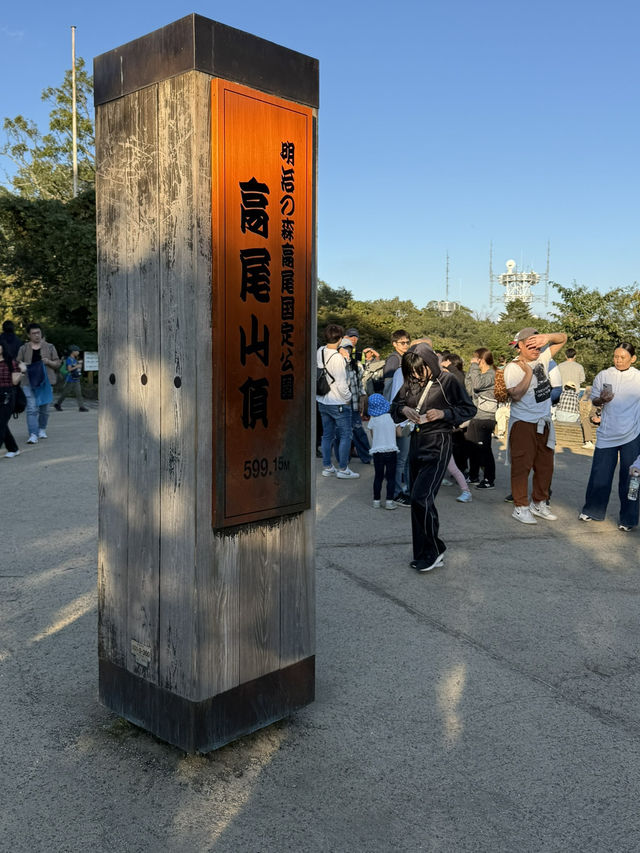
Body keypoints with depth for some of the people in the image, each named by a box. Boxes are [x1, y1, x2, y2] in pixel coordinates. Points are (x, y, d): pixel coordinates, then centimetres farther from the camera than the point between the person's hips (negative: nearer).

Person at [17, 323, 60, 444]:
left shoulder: (49, 347, 7)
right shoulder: (24, 348, 7)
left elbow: (57, 363, 8)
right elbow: (18, 363, 14)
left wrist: (49, 362, -12)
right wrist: (21, 365, -8)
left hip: (45, 382, 1)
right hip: (29, 383, -1)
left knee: (44, 409, 9)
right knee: (31, 409, -10)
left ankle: (42, 429, 30)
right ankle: (33, 435, -13)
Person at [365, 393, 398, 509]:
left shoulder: (372, 420, -4)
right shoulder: (392, 417, -5)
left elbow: (373, 437, 3)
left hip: (377, 452, 1)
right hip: (391, 451, -1)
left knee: (378, 477, 11)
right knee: (391, 477, 6)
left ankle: (376, 500, 14)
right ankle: (389, 501, 3)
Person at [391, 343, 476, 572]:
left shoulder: (447, 381, -8)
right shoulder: (410, 383, 7)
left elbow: (469, 409, -5)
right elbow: (395, 405, 17)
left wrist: (443, 413, -19)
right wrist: (404, 410, -6)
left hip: (438, 444, -7)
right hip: (416, 441, 7)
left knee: (421, 497, -15)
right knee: (419, 499, 10)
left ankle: (433, 551, 2)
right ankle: (425, 553, 22)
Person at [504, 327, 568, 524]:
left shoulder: (542, 358, 5)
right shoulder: (513, 368, -11)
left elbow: (563, 338, 13)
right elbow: (516, 395, -21)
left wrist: (547, 337, -7)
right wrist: (528, 373, -21)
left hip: (544, 423, 7)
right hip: (523, 424, -6)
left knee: (545, 465, 12)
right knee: (522, 465, -3)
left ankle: (538, 504, 25)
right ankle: (520, 507, 5)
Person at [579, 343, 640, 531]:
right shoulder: (603, 376, 4)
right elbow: (594, 401, 11)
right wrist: (602, 400, -10)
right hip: (607, 433, 1)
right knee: (600, 474, 4)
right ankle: (593, 511, 22)